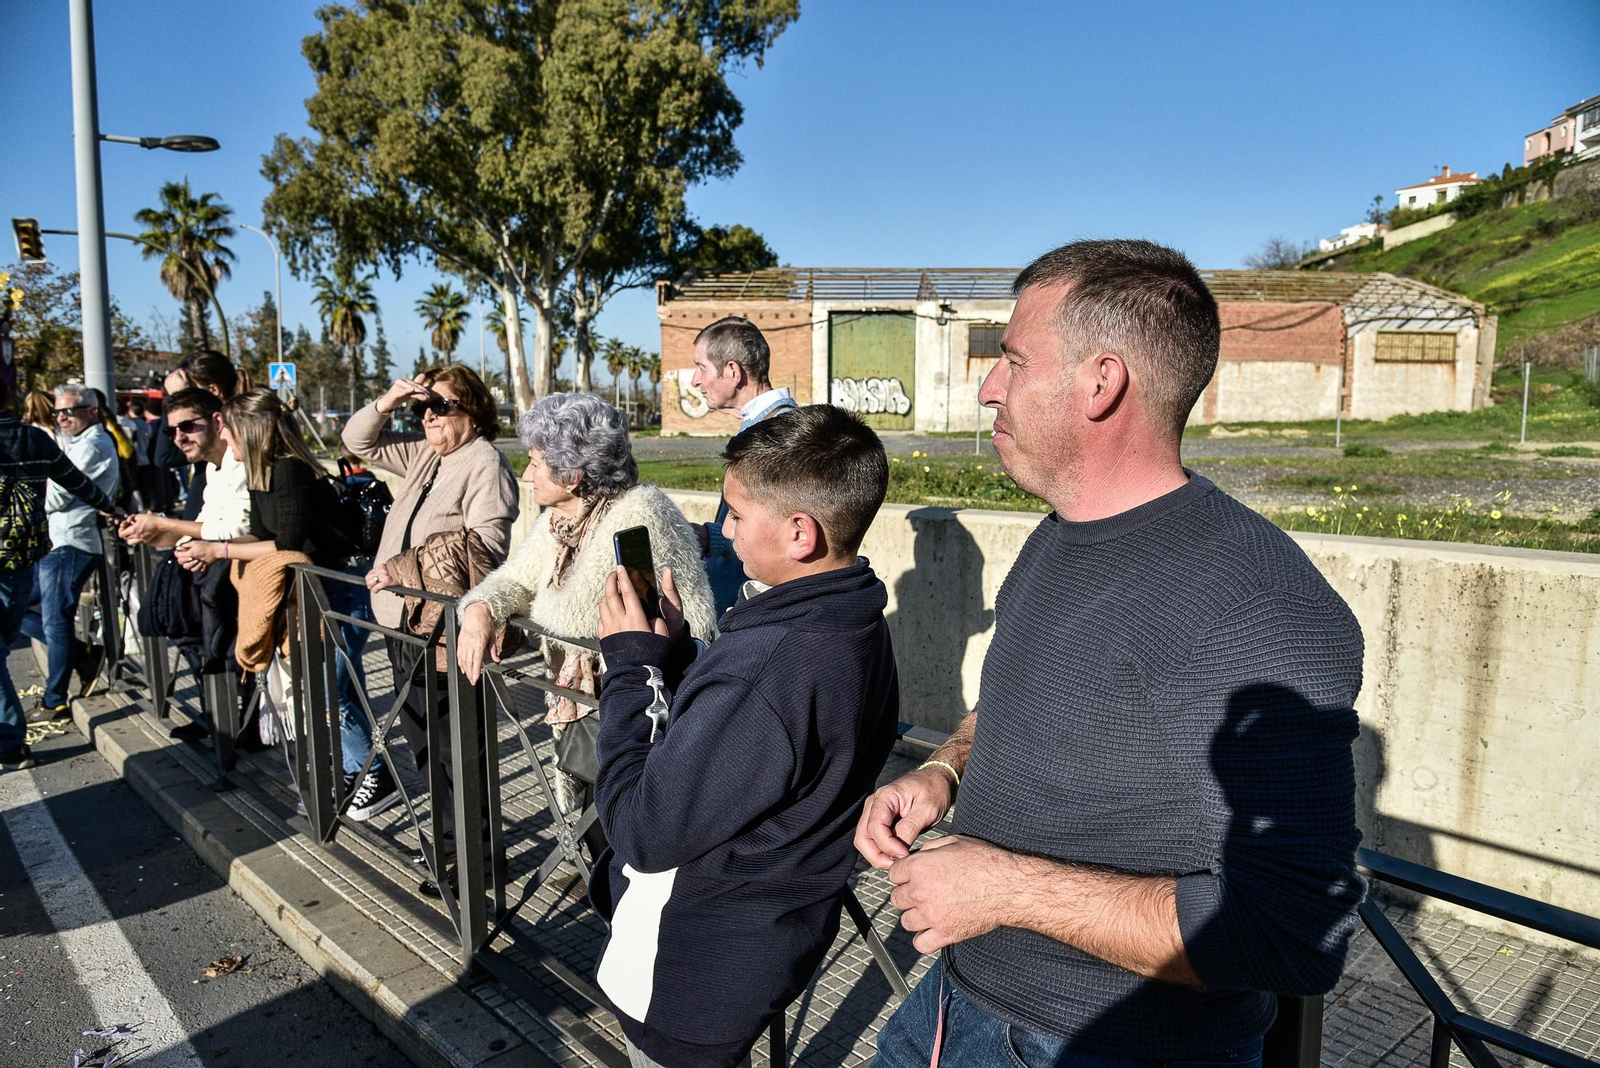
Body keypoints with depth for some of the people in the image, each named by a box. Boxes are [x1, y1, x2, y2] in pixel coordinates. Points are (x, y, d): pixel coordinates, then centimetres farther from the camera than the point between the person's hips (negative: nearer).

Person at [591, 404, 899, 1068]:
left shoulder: (768, 677, -38)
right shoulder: (851, 625, -5)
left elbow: (640, 832, -27)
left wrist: (631, 662, -20)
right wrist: (668, 647, -6)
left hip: (693, 977, -7)